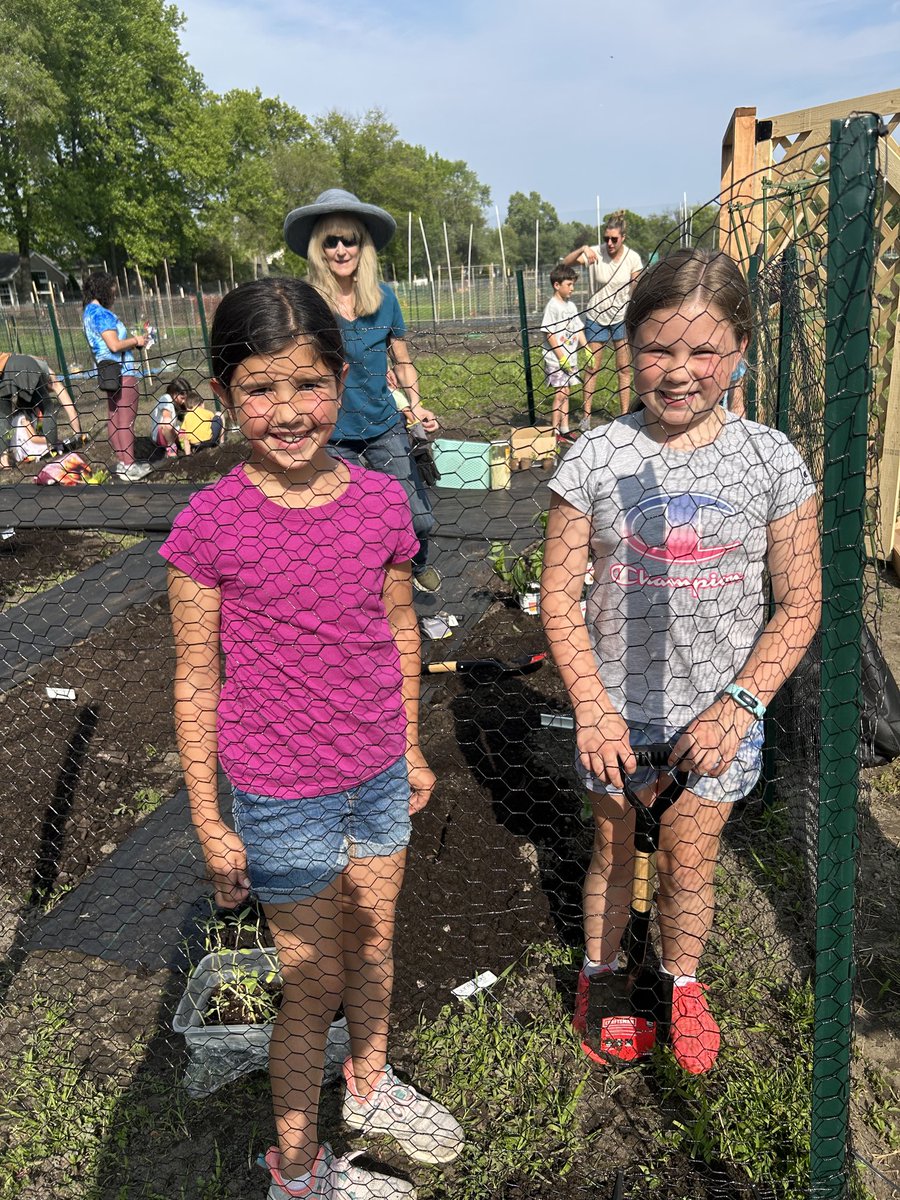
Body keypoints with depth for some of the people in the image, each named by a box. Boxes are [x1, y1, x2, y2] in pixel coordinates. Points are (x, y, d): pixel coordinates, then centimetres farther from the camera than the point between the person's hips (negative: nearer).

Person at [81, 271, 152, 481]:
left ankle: (121, 462, 20)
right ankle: (129, 466, -3)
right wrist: (136, 341, -7)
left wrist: (133, 338, 11)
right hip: (121, 372, -10)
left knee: (114, 418, 13)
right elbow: (115, 345, -23)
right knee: (126, 420, -6)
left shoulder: (89, 312, 14)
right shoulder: (102, 314, -17)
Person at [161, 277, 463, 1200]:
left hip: (376, 774, 4)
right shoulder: (209, 526, -18)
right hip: (280, 794, -4)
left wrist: (410, 747, 12)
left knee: (374, 942, 23)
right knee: (315, 984, 12)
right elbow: (195, 684, -11)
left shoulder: (381, 502, -7)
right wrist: (209, 824, -6)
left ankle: (370, 1088, 54)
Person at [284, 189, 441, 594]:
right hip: (331, 436, -2)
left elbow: (402, 362, 9)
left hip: (384, 428, 2)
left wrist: (416, 405, -5)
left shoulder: (383, 298, -1)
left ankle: (419, 566, 36)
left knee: (420, 519, 3)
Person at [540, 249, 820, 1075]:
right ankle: (600, 971, 46)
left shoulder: (771, 459, -9)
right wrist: (592, 706, -15)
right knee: (614, 851, 19)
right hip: (615, 711, 0)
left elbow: (799, 605, -5)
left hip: (719, 713, 0)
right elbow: (559, 598, -8)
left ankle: (682, 984, 45)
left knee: (690, 862, 16)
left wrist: (739, 704, -13)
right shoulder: (597, 459, -11)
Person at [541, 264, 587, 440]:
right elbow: (549, 334, -16)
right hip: (556, 360, -7)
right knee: (560, 394, -5)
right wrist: (561, 357, -17)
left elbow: (578, 329, 16)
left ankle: (564, 429, 16)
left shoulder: (571, 306, 11)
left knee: (565, 393, 11)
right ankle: (556, 431, 3)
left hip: (570, 359, 7)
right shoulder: (552, 306, -12)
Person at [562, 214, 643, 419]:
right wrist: (582, 249, -38)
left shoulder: (632, 258, -9)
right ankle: (586, 415, 8)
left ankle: (625, 414, 12)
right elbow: (565, 263, -21)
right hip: (596, 317, 0)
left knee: (624, 368, 4)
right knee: (592, 367, 2)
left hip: (622, 318, 1)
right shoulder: (596, 253, -12)